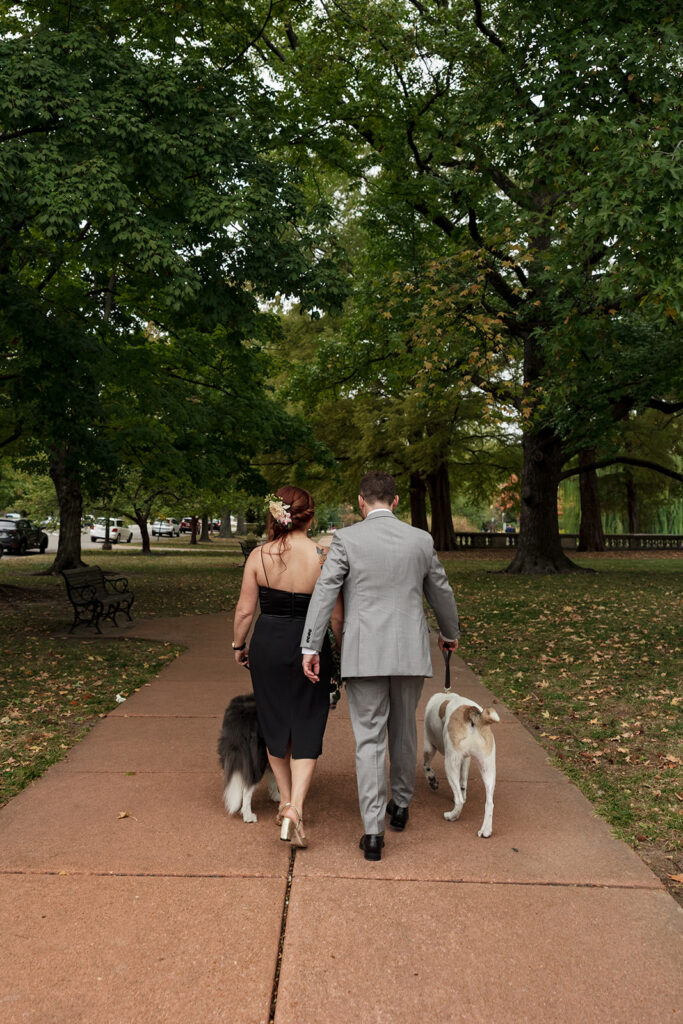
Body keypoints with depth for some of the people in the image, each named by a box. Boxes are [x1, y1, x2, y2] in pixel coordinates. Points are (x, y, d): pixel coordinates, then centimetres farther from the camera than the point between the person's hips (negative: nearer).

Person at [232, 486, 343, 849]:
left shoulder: (258, 556, -8)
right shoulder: (323, 557, -12)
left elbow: (245, 610, -3)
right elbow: (336, 616, -6)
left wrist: (238, 645, 13)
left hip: (268, 646, 2)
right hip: (311, 650, -2)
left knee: (275, 726, 20)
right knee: (306, 730, 10)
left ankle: (286, 801, 32)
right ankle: (295, 809, -2)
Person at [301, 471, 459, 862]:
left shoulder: (346, 539, -5)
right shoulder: (421, 540, 3)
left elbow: (324, 592, -11)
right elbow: (441, 592, 14)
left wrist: (310, 647, -7)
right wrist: (451, 633, 30)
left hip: (364, 653, -2)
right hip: (410, 652, 3)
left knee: (369, 739, 3)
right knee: (404, 730, 21)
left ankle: (374, 831, 2)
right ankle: (401, 804, 37)